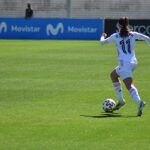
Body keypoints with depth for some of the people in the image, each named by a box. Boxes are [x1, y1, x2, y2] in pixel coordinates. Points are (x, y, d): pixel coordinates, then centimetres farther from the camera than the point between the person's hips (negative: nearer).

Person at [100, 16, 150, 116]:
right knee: (113, 75, 21)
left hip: (125, 63, -6)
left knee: (129, 85, -8)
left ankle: (139, 102, -29)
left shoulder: (116, 36, 2)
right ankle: (120, 100, 15)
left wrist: (103, 37, 35)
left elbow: (103, 42, 14)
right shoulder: (133, 35, 9)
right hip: (133, 62, 6)